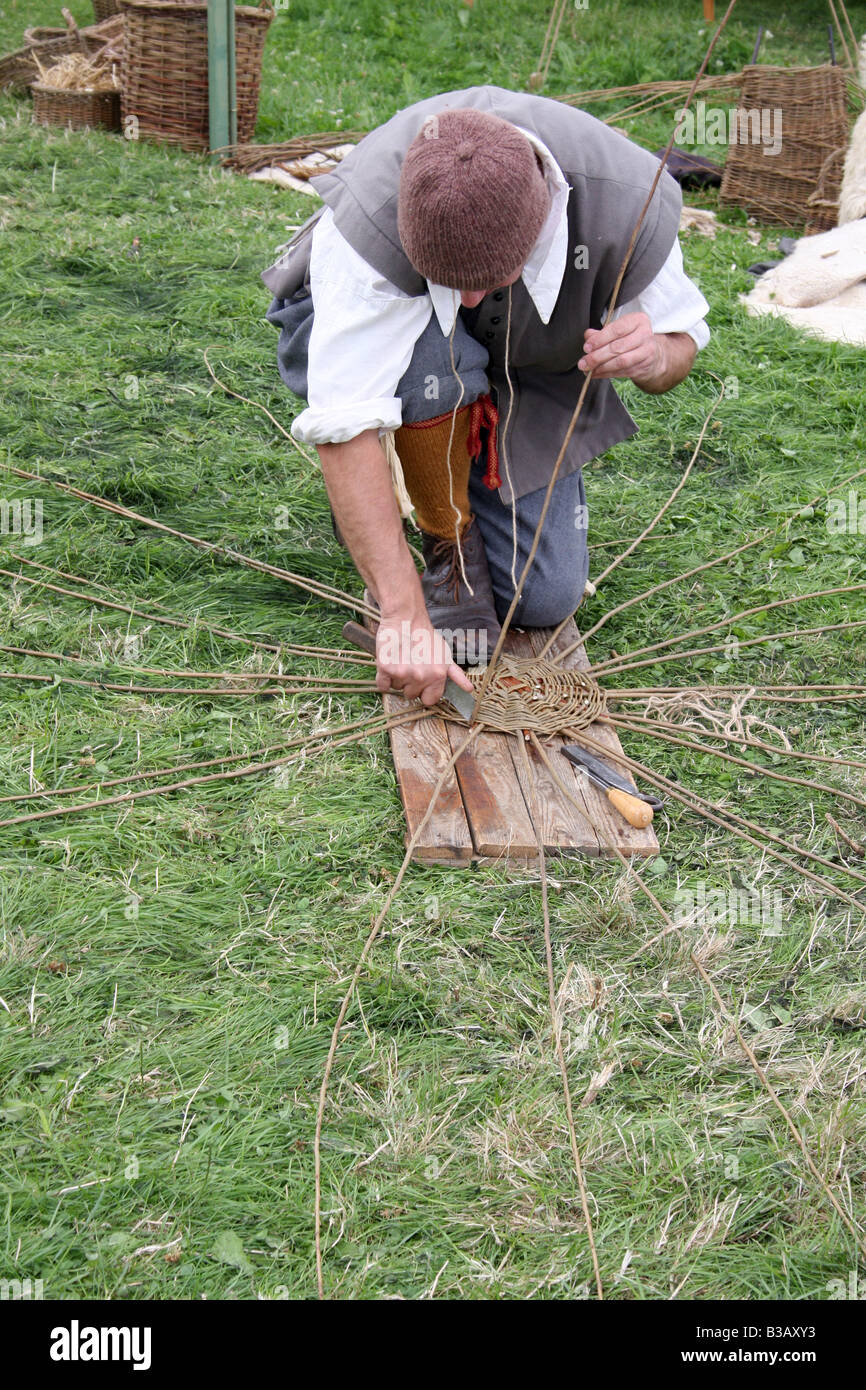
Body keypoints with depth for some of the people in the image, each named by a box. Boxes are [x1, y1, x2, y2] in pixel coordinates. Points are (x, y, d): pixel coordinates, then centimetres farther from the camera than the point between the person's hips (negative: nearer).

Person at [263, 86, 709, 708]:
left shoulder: (625, 201, -33)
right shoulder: (371, 213, -40)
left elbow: (682, 333, -14)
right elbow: (343, 424, -43)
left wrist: (657, 354, -41)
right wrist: (403, 615, -48)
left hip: (525, 368, 2)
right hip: (368, 328, -2)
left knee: (544, 599, -9)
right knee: (437, 357, -40)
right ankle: (449, 541, -10)